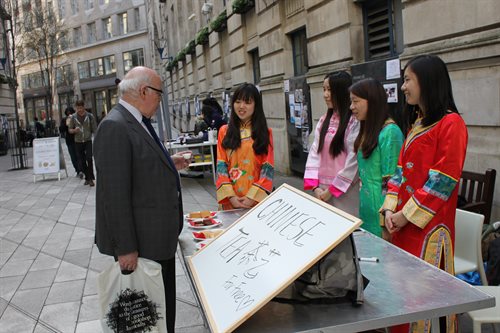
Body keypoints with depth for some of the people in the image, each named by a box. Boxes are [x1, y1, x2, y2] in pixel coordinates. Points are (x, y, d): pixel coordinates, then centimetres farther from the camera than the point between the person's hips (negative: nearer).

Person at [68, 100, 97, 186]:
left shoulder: (90, 116, 0)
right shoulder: (73, 117, 3)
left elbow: (94, 129, 3)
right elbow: (69, 130, 8)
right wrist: (74, 130, -14)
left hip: (88, 141, -2)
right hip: (78, 142, 2)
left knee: (89, 159, -15)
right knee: (81, 162, 5)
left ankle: (90, 178, -6)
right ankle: (87, 177, 21)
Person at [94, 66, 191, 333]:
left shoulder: (138, 122, 9)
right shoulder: (115, 126, -21)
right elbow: (115, 193, -24)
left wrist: (168, 163, 11)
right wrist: (125, 248, -23)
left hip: (159, 236, 10)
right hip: (140, 242, -10)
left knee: (163, 304, 23)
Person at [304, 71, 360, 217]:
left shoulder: (354, 121, -10)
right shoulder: (323, 121, 10)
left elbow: (353, 161, -15)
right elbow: (314, 152, 4)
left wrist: (333, 190, -12)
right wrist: (314, 186, -7)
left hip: (344, 193, -6)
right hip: (322, 191, 6)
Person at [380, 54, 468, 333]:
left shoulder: (451, 123, -11)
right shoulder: (418, 124, 15)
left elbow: (443, 180, -17)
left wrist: (408, 214, -15)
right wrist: (390, 208, 0)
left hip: (428, 224, -7)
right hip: (404, 222, 8)